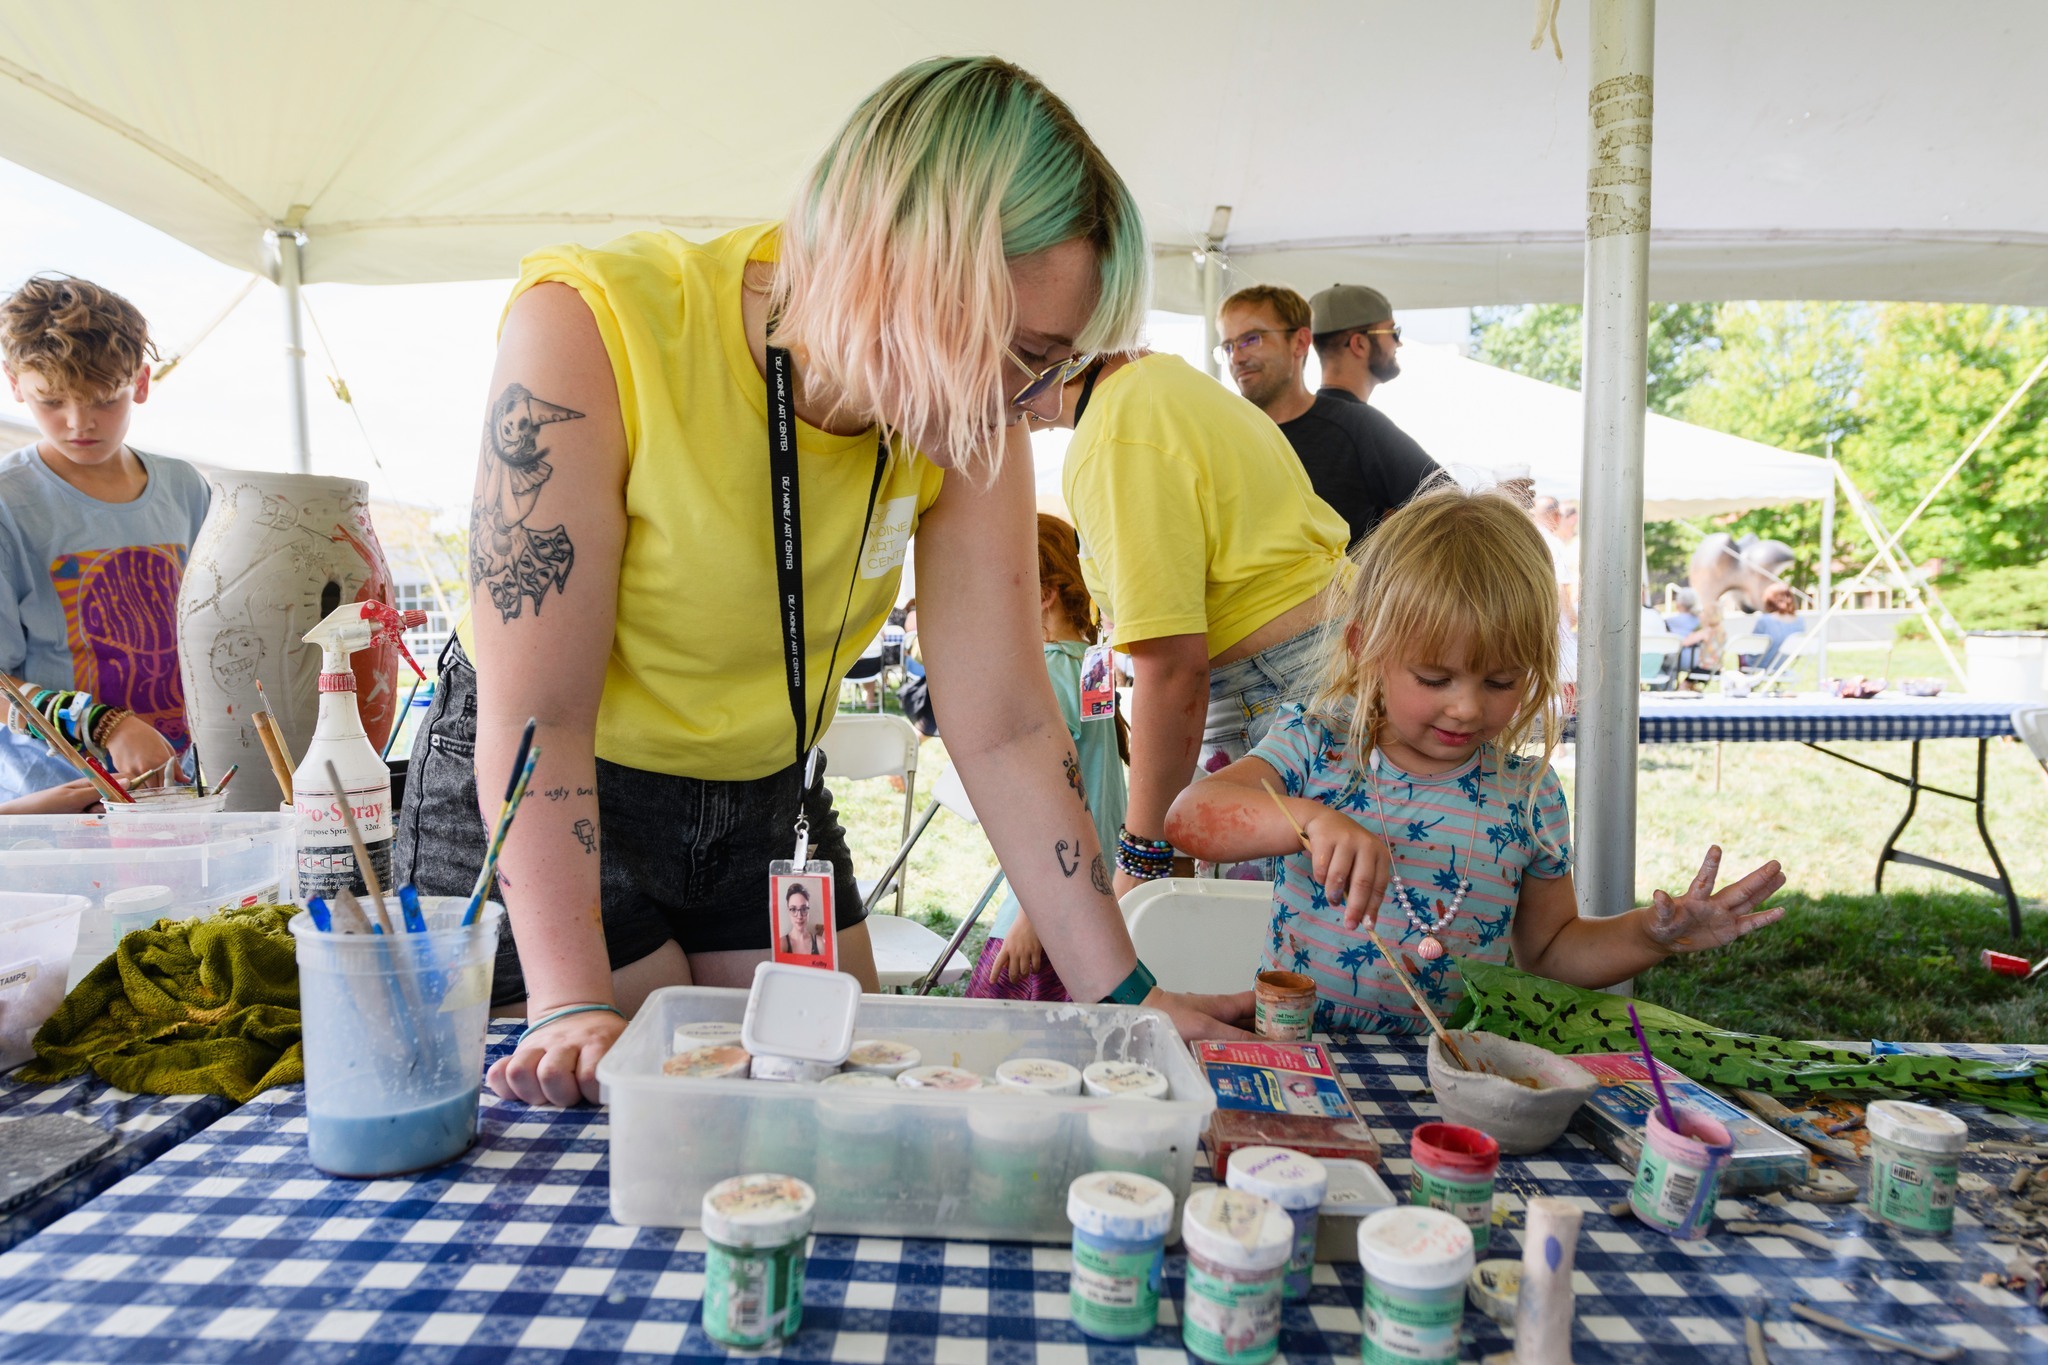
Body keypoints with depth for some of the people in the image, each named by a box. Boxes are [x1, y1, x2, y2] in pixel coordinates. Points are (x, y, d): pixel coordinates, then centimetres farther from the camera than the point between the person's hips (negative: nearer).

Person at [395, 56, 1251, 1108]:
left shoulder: (967, 416, -16)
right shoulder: (589, 330, -28)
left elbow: (1005, 730, -16)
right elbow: (540, 720, -27)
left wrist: (1121, 996, -18)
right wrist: (578, 1009, -33)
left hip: (768, 804, 4)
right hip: (536, 815, -4)